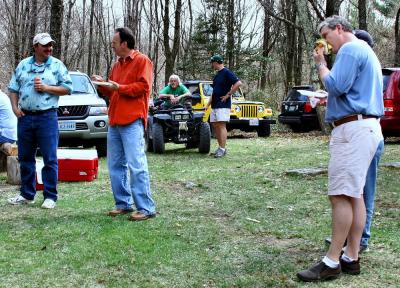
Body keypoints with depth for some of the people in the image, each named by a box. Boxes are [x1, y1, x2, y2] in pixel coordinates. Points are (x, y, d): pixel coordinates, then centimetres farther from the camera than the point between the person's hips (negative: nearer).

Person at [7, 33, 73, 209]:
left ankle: (50, 196, 4)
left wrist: (46, 88, -10)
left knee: (50, 159, -3)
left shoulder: (57, 65, 2)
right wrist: (15, 107, -1)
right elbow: (13, 89, 13)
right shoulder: (23, 65, 11)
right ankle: (27, 194, 21)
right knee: (25, 157, 10)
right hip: (25, 117, 4)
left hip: (47, 117, -4)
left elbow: (67, 88, -2)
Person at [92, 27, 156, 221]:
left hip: (132, 121, -8)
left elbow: (143, 87, -12)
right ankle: (123, 204, 17)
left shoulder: (142, 61, -1)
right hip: (114, 121, 9)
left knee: (136, 165, -12)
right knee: (115, 165, 9)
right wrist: (103, 85, 9)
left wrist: (119, 87, -12)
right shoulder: (116, 65, 22)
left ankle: (146, 208, -9)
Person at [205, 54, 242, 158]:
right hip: (215, 105, 9)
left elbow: (238, 83, -19)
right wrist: (207, 105, 19)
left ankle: (222, 149, -13)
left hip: (223, 104, -9)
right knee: (215, 125, 7)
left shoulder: (227, 72, -8)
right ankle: (220, 147, 13)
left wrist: (228, 95, -16)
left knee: (221, 125, -12)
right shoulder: (217, 75, 19)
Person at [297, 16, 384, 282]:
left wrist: (321, 64, -3)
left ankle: (332, 263, -10)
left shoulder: (351, 49, -8)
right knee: (354, 195, 10)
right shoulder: (365, 51, 24)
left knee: (341, 196, -11)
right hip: (366, 127, 11)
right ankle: (351, 258, 13)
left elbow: (335, 86, -18)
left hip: (353, 129, -11)